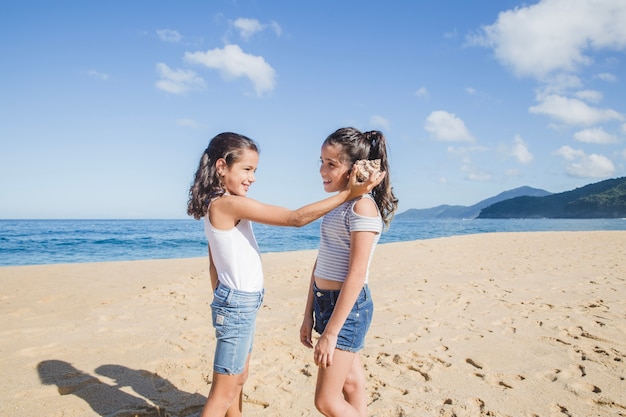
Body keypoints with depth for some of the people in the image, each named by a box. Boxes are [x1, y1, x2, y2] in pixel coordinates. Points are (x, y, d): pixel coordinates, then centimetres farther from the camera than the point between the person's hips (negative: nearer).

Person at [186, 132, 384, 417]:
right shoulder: (231, 204, -22)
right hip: (238, 304, -9)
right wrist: (347, 193, -22)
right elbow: (296, 218, -24)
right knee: (224, 392, 2)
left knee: (239, 378, 21)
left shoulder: (217, 206, 7)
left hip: (237, 302, 10)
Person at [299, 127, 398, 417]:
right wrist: (309, 315, 12)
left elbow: (356, 276, -21)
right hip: (325, 301, 9)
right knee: (351, 384, 18)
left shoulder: (363, 206, -17)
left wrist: (330, 333, -19)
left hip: (348, 306, -8)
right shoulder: (337, 205, 10)